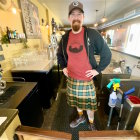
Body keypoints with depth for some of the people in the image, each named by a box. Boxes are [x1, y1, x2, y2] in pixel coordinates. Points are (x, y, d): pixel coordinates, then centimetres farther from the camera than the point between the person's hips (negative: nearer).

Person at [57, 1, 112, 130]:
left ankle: (91, 123, 47)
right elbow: (59, 54, 17)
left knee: (89, 103, 15)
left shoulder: (92, 34, -11)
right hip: (71, 78, 4)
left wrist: (98, 69, -9)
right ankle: (80, 117, 54)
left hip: (87, 79, -3)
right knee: (76, 100, 23)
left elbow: (106, 54, -6)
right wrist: (63, 67, 7)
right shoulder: (65, 37, 1)